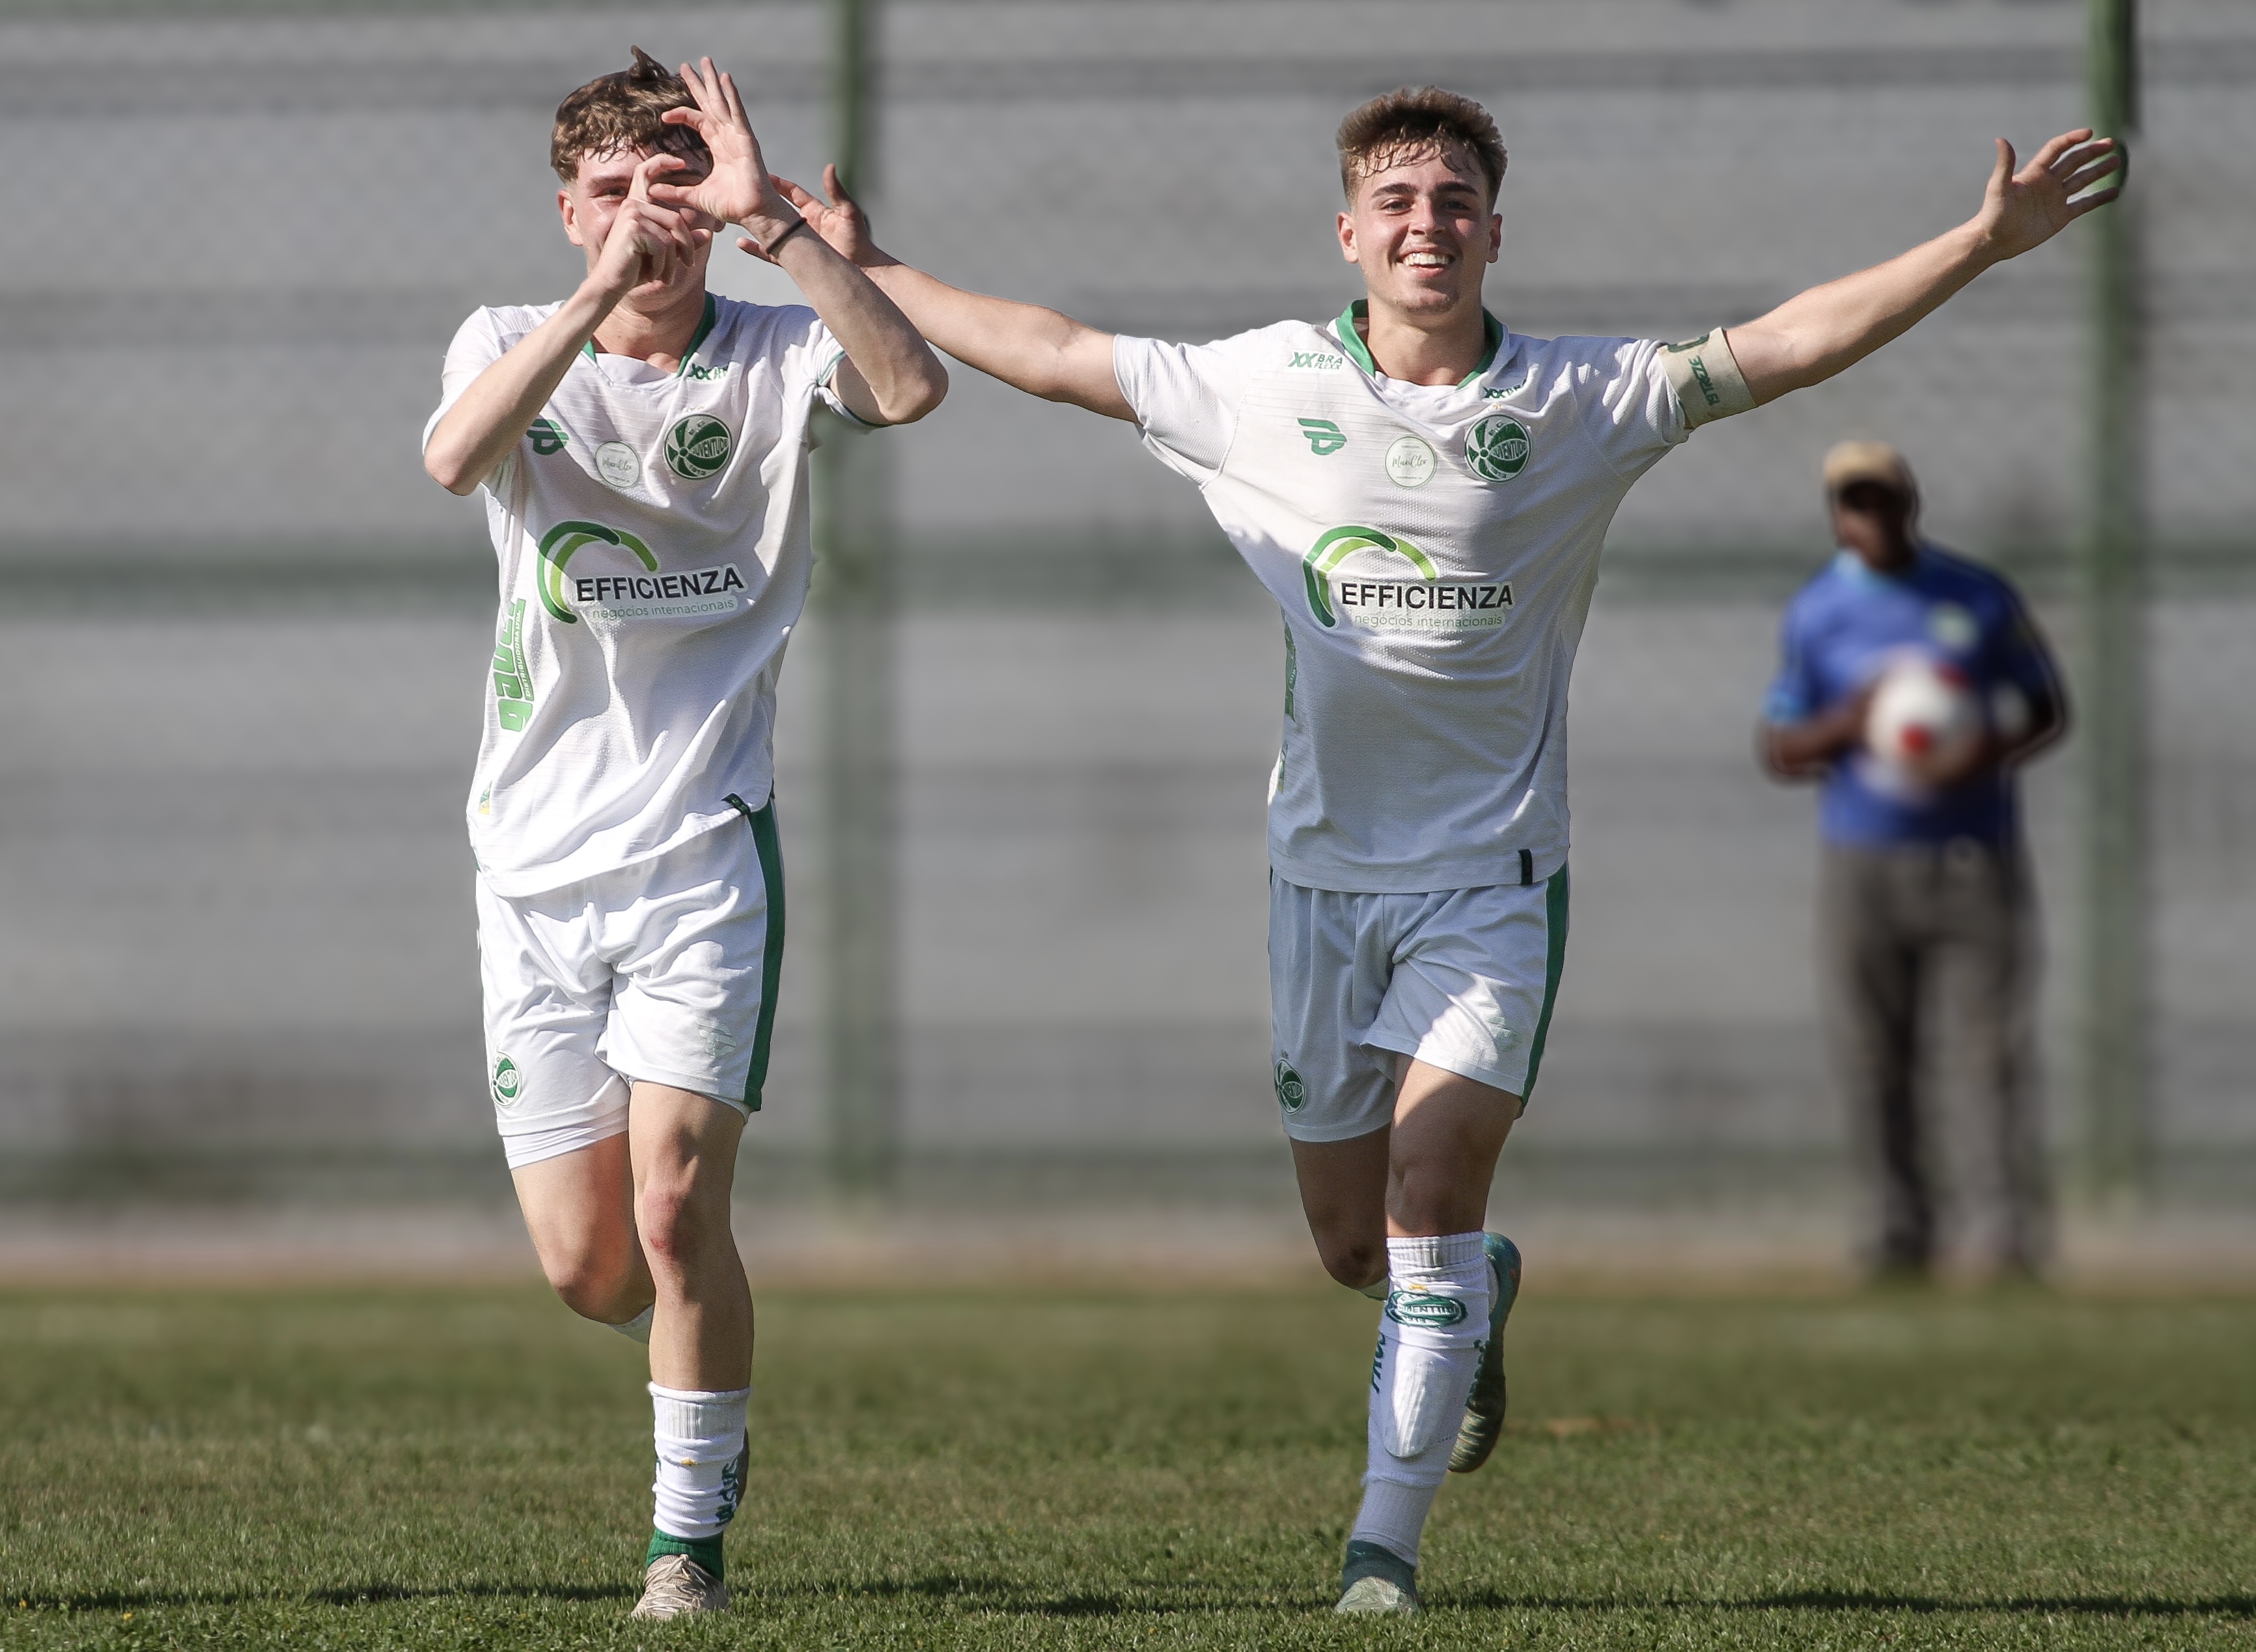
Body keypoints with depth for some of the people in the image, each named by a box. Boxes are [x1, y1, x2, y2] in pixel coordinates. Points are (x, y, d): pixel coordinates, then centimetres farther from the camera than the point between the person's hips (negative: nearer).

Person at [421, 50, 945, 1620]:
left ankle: (692, 1535, 0)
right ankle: (703, 1364, 38)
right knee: (585, 1265, 4)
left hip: (704, 844, -2)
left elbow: (912, 386, -24)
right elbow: (455, 456, -22)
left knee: (674, 1206, -16)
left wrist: (774, 220, -29)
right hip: (539, 855, 2)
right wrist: (601, 291, -33)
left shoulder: (774, 355, -1)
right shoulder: (516, 345, 3)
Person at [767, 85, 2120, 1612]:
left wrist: (1984, 241, -9)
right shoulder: (1266, 386, 1)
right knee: (1351, 1241, 8)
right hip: (1325, 869, 2)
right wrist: (872, 270, 13)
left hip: (1493, 873, -2)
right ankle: (1482, 1298, 44)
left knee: (1432, 1191, -16)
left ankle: (1388, 1543, -11)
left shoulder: (1578, 402, -3)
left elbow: (1788, 346, -2)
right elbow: (1056, 355, 10)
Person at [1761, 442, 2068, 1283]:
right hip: (1862, 861, 1)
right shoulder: (1814, 614, 6)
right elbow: (1779, 750, 7)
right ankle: (1902, 1235, 8)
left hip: (1974, 859, -1)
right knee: (1873, 1059, 0)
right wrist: (1845, 726, -14)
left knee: (1991, 1047, -8)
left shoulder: (1980, 597, 5)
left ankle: (2005, 1233, -9)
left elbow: (2049, 708, 9)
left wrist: (1988, 749, -12)